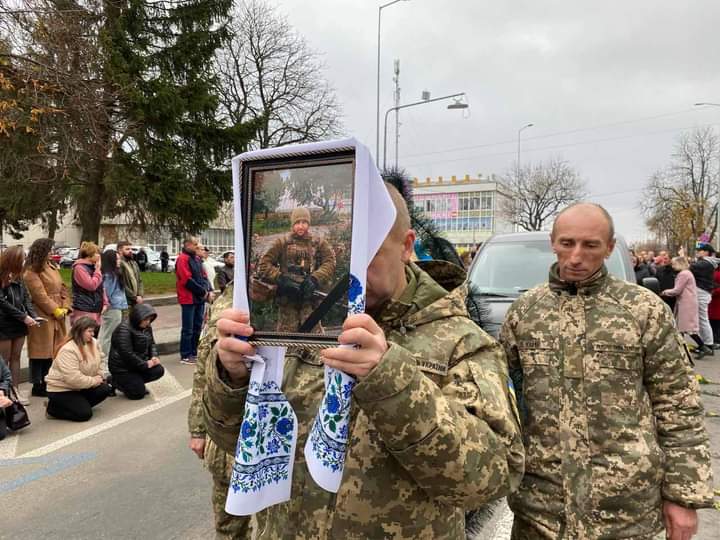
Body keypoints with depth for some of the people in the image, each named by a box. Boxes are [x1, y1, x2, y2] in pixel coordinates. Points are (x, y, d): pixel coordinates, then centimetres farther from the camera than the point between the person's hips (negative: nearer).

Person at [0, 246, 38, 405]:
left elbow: (26, 298, 7)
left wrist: (33, 315, -7)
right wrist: (23, 317, -18)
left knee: (16, 358, 11)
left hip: (19, 324, 6)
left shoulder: (18, 276, 9)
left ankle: (15, 390, 19)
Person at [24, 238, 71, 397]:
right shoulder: (31, 272, -12)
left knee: (54, 349, 14)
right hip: (43, 316, -8)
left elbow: (62, 287, 13)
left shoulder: (52, 267, 14)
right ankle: (38, 385, 9)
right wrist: (56, 311, -14)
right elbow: (40, 296, -17)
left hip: (58, 315, 8)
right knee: (42, 350, -1)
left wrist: (65, 307, 1)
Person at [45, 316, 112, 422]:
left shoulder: (93, 343, -1)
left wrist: (99, 377, -4)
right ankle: (53, 407, 3)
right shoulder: (67, 350, -27)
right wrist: (94, 381, -21)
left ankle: (79, 404, 4)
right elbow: (73, 378, -32)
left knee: (104, 389, -10)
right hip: (61, 390, -8)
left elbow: (97, 363, 13)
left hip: (81, 386, 8)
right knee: (84, 414, -17)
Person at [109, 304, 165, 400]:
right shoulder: (124, 329, -24)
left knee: (159, 371, -13)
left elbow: (152, 344, 13)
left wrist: (154, 356, -8)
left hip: (140, 362, 8)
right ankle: (117, 382, 12)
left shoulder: (147, 327, 2)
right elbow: (127, 354, -26)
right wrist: (145, 364, -21)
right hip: (123, 368, -8)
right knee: (138, 393, -11)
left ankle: (135, 382, 7)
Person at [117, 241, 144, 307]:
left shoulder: (134, 263, 15)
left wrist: (140, 295, 1)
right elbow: (122, 286, -19)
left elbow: (140, 281, 17)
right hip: (125, 302, -8)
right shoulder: (119, 264, -14)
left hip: (136, 302, 9)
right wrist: (135, 297, -12)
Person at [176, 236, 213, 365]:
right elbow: (187, 280, -18)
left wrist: (208, 291, 1)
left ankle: (193, 353, 22)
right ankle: (185, 356, 4)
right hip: (189, 299, -8)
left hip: (200, 298, 8)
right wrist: (203, 292, -13)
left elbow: (203, 276, 16)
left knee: (197, 327, 13)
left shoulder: (196, 258, 16)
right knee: (188, 329, -3)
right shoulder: (183, 259, -11)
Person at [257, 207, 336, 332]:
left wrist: (314, 279, -20)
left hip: (310, 298, 0)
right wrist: (281, 279, -16)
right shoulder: (282, 243, 8)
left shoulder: (319, 243, 11)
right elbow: (263, 265, 1)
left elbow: (330, 263, -3)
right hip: (287, 298, 0)